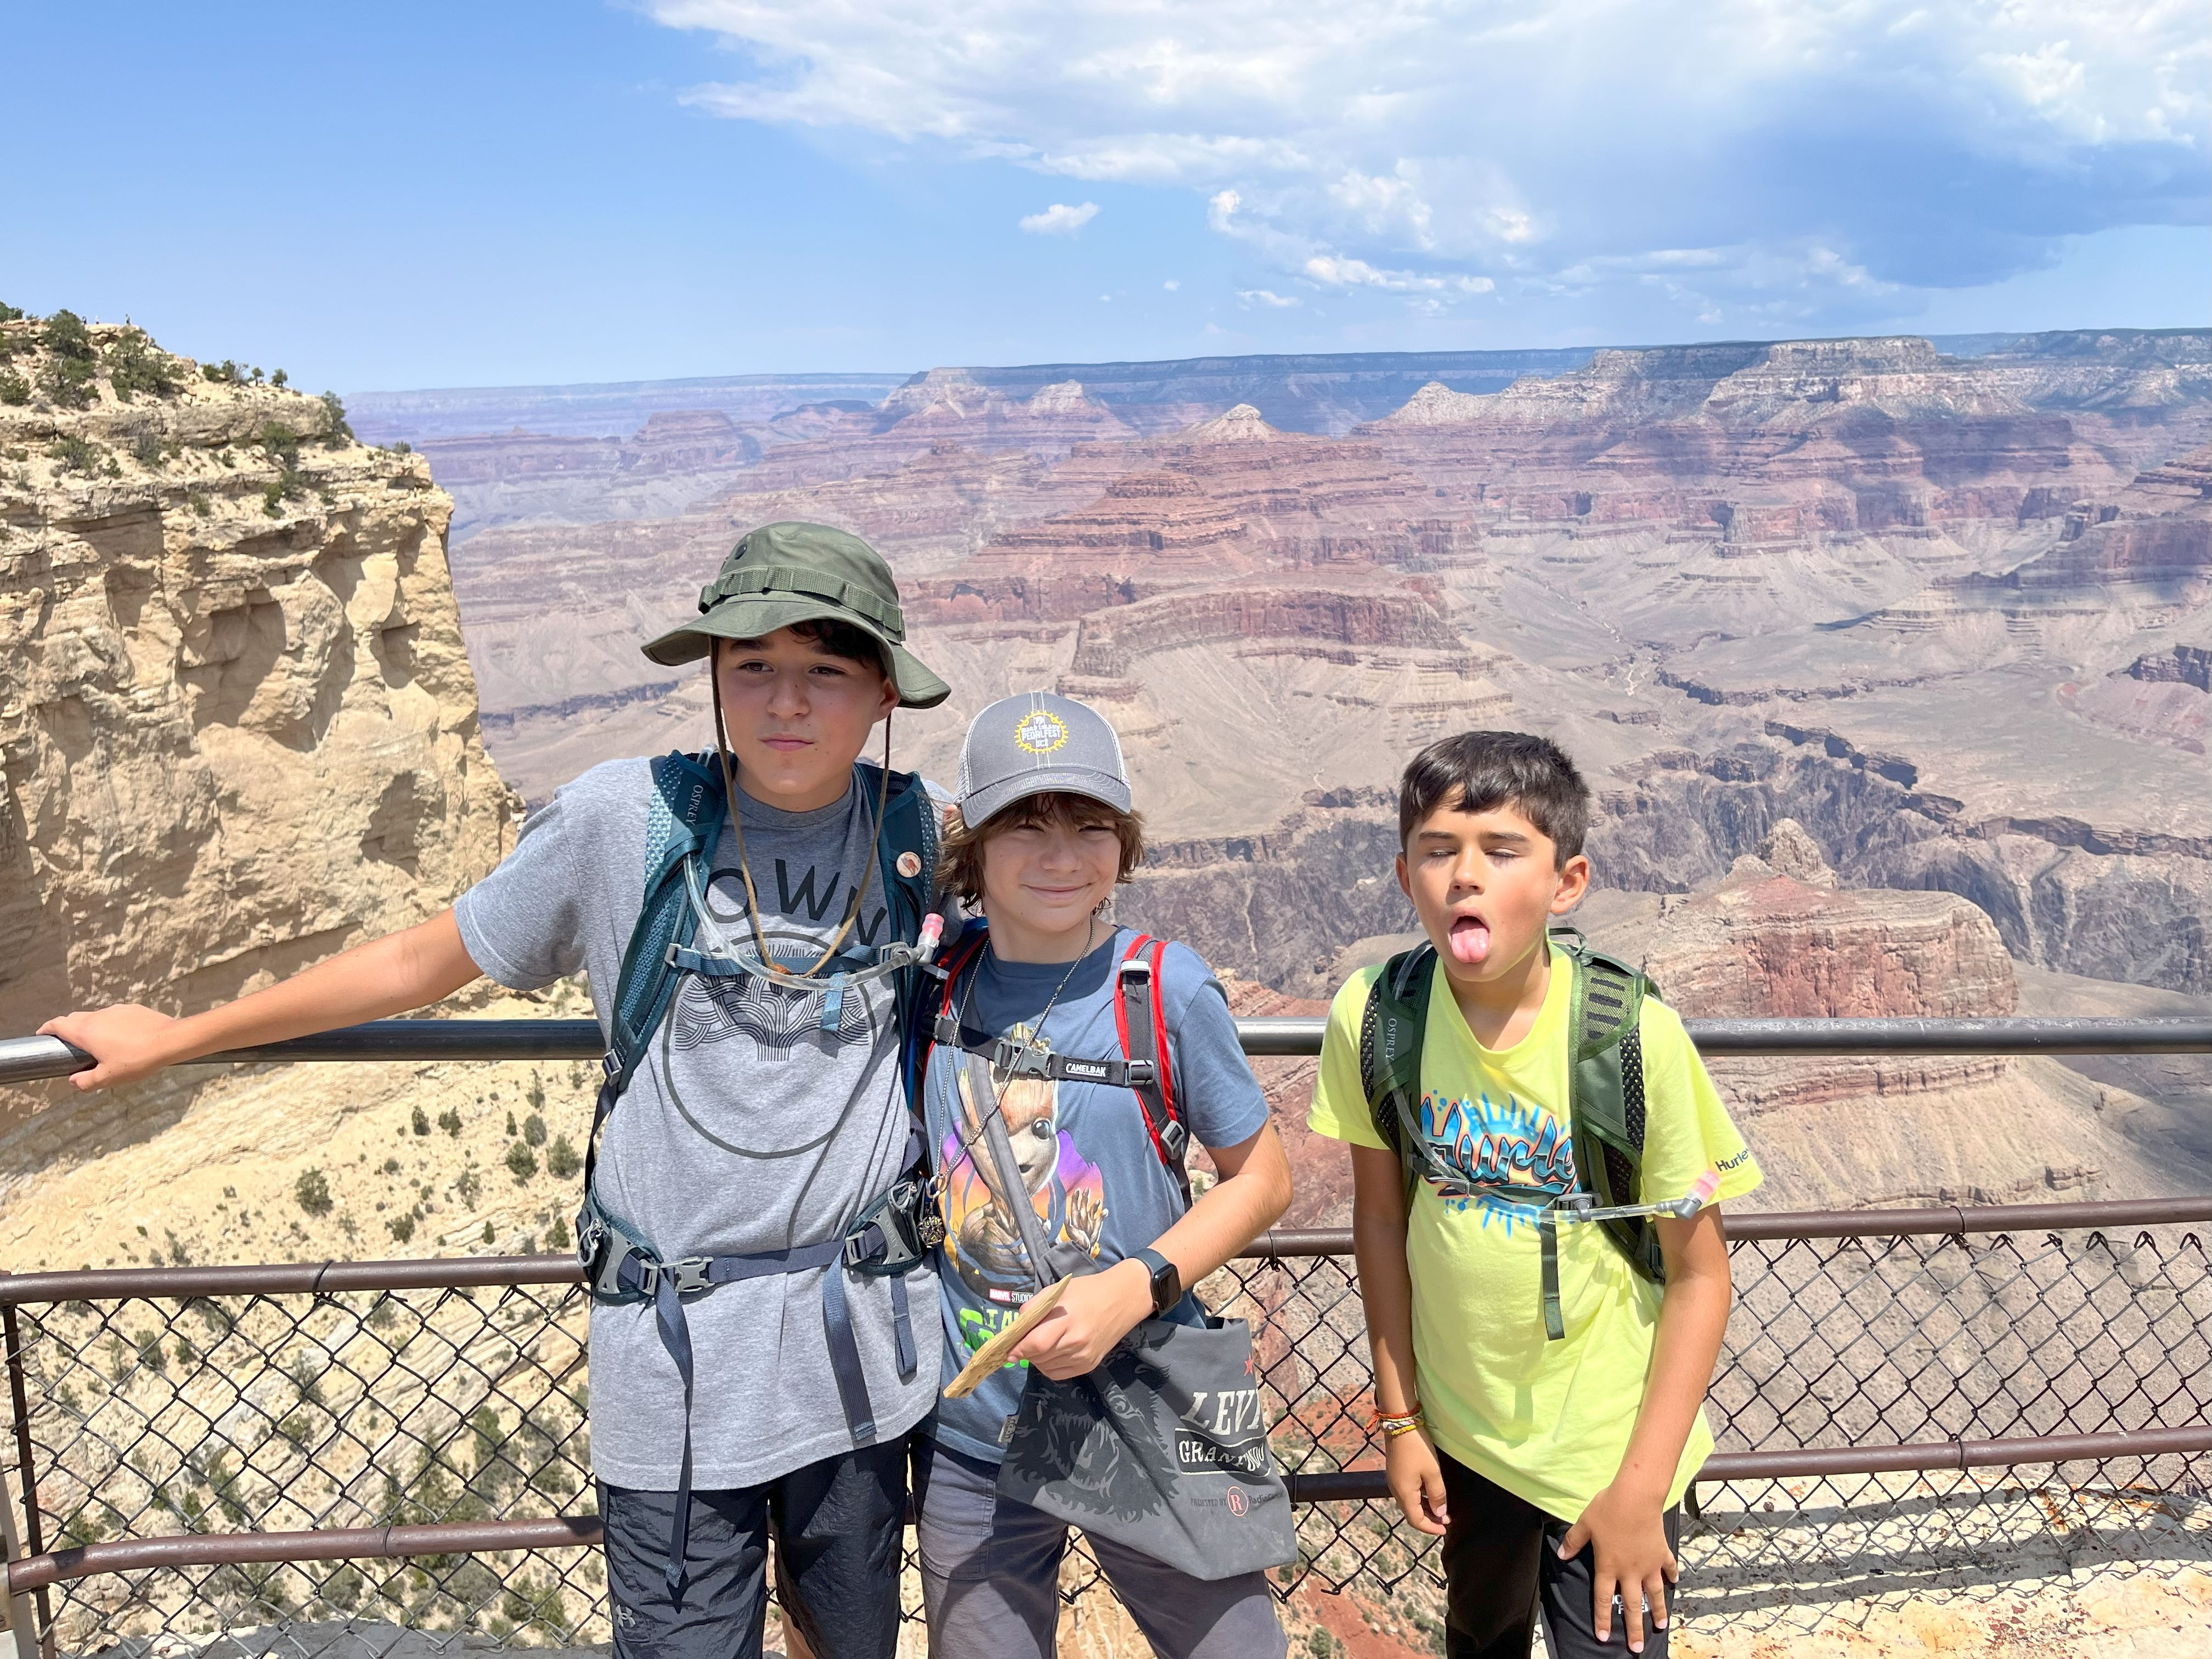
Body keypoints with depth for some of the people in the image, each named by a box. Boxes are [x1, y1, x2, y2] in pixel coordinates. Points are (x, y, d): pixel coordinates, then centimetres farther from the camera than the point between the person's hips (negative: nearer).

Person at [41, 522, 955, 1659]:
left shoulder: (917, 830, -5)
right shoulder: (623, 820, -10)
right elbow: (422, 963, 3)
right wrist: (179, 1037, 11)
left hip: (860, 1332, 2)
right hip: (675, 1341, -2)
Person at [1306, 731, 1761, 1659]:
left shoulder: (1634, 1036, -23)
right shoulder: (1373, 1016, -16)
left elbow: (1699, 1273, -14)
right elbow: (1380, 1216, -3)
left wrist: (1640, 1486, -13)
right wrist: (1398, 1414, 1)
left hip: (1608, 1443, -3)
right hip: (1461, 1431, 3)